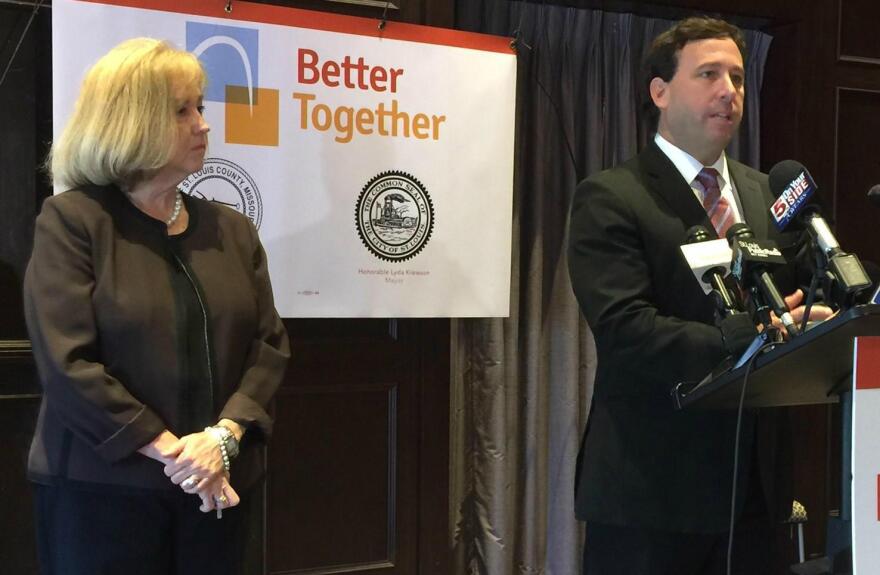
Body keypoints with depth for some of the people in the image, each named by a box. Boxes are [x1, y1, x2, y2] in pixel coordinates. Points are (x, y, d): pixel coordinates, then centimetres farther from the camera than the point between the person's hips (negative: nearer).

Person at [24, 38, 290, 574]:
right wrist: (170, 450, -15)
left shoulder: (232, 228, 10)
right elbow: (67, 362, -13)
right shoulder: (71, 220, -5)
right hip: (101, 490, -4)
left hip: (215, 490, 5)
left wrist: (223, 436, -12)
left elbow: (270, 344, 4)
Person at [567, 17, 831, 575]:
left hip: (753, 482, 6)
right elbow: (624, 329, -19)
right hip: (651, 487, -5)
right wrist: (753, 341, -27)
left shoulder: (766, 194, 13)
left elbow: (795, 300, 13)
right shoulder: (610, 199, -7)